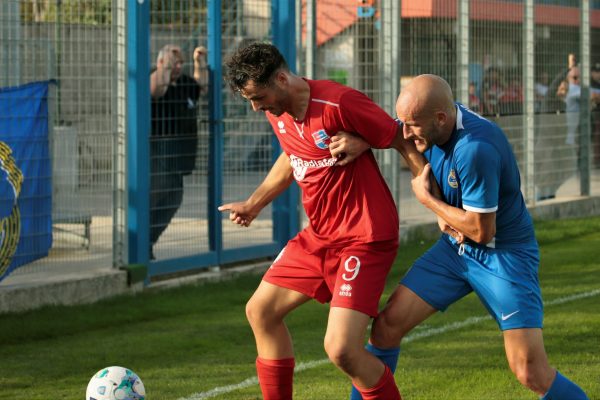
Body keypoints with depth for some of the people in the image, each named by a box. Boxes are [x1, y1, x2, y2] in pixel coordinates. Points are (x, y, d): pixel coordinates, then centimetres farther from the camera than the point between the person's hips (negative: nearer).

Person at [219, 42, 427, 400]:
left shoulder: (339, 103, -23)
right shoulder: (277, 112, 2)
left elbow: (404, 142, -16)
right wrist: (254, 204, 28)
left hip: (365, 238, -9)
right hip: (319, 235, 9)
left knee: (341, 349, -19)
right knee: (260, 311, 13)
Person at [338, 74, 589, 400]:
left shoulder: (476, 148, -32)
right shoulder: (432, 123, -8)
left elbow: (481, 230, -25)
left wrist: (426, 198, -12)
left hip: (504, 255, -7)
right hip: (455, 247, 7)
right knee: (387, 325, -3)